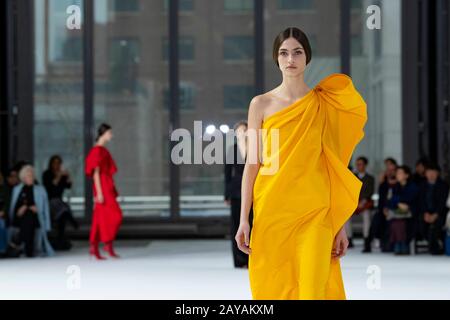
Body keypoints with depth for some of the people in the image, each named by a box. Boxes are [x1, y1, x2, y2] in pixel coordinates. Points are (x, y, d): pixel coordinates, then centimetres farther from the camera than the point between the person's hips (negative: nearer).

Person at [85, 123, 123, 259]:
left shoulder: (103, 150, 17)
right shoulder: (98, 150, -12)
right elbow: (96, 172, -16)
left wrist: (113, 190, 21)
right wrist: (99, 192, -20)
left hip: (107, 187, 10)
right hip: (103, 187, -10)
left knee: (101, 218, 7)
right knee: (114, 216, -10)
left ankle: (94, 248, 7)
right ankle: (108, 244, -3)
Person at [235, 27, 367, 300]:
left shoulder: (325, 105, 6)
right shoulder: (261, 104, 5)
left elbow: (336, 166, 6)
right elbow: (252, 164, 4)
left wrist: (341, 225, 2)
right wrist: (244, 219, -3)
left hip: (313, 212, 0)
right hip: (272, 209, 1)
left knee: (314, 289, -12)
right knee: (273, 287, 3)